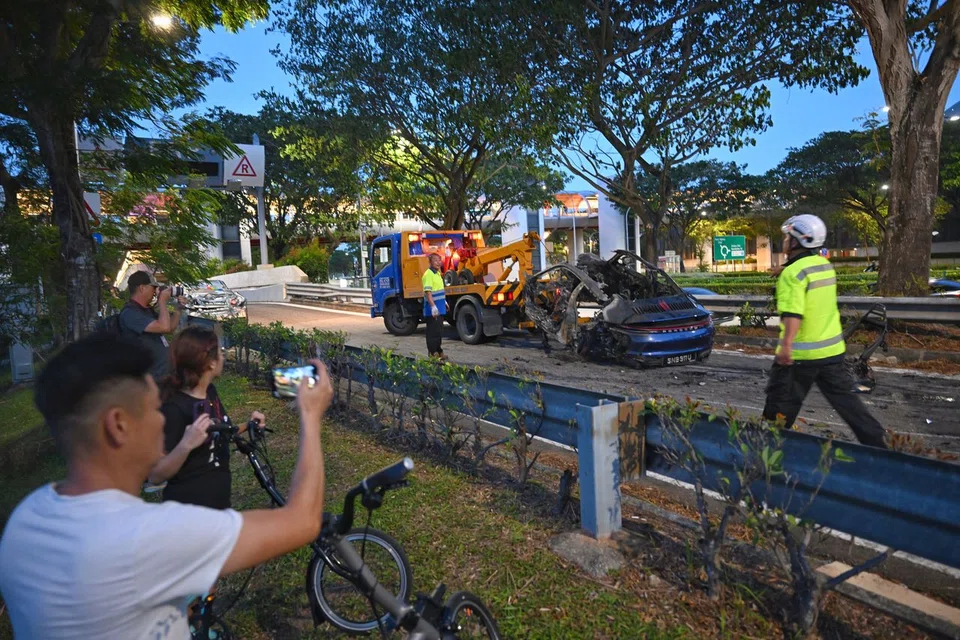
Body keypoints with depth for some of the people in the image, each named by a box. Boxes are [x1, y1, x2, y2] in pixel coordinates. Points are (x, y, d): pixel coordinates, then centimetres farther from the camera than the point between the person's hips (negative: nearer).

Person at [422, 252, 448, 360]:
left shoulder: (437, 273, 14)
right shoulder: (428, 274, -15)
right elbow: (428, 291, -24)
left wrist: (444, 301, 31)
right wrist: (433, 306, -30)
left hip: (439, 308, 10)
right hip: (433, 310, -10)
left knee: (439, 331, 15)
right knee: (433, 331, -4)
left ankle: (438, 351, 24)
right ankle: (433, 354, 3)